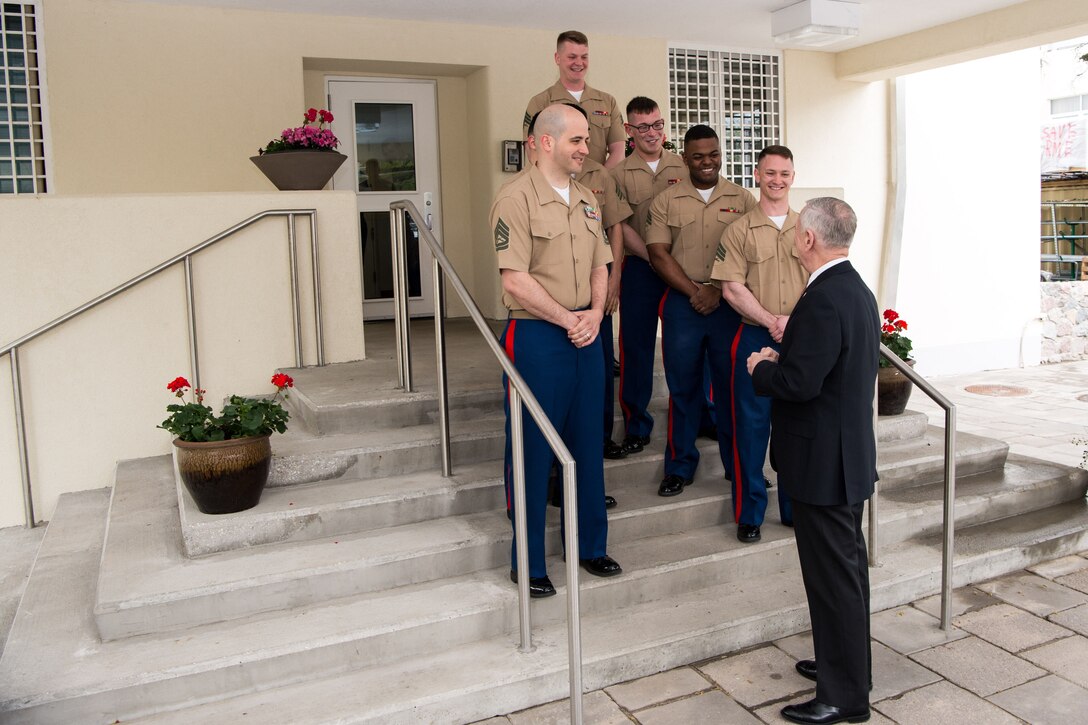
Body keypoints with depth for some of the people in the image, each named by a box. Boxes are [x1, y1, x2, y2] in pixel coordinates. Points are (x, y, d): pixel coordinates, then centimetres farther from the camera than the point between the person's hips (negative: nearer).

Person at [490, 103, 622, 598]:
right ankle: (528, 562, 15)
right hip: (536, 336, -7)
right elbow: (515, 281, -17)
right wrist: (569, 320, -12)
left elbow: (599, 266, 15)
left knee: (587, 444, 14)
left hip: (586, 335, 7)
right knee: (533, 451, 2)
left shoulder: (586, 200, 13)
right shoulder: (516, 198, -10)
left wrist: (594, 314, -3)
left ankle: (591, 546, 29)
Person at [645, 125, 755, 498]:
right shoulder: (666, 201, 5)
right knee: (683, 385, 6)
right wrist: (695, 292, -10)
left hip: (730, 303, 0)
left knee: (732, 384, 5)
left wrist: (717, 290, -11)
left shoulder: (743, 199, 5)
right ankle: (680, 466, 17)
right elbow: (659, 254, -2)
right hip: (682, 301, 0)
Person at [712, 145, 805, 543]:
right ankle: (749, 513, 13)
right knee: (751, 424, 2)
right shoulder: (740, 230, 2)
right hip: (755, 338, -2)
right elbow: (732, 288, -5)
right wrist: (772, 321, -15)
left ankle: (795, 507, 23)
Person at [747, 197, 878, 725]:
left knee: (833, 574, 1)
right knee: (846, 566, 21)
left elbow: (799, 382, -28)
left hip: (821, 462, -11)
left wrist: (760, 368, -10)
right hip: (850, 455, 11)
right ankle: (848, 664, 38)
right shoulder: (858, 291, 9)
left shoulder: (823, 300, -23)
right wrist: (781, 359, 8)